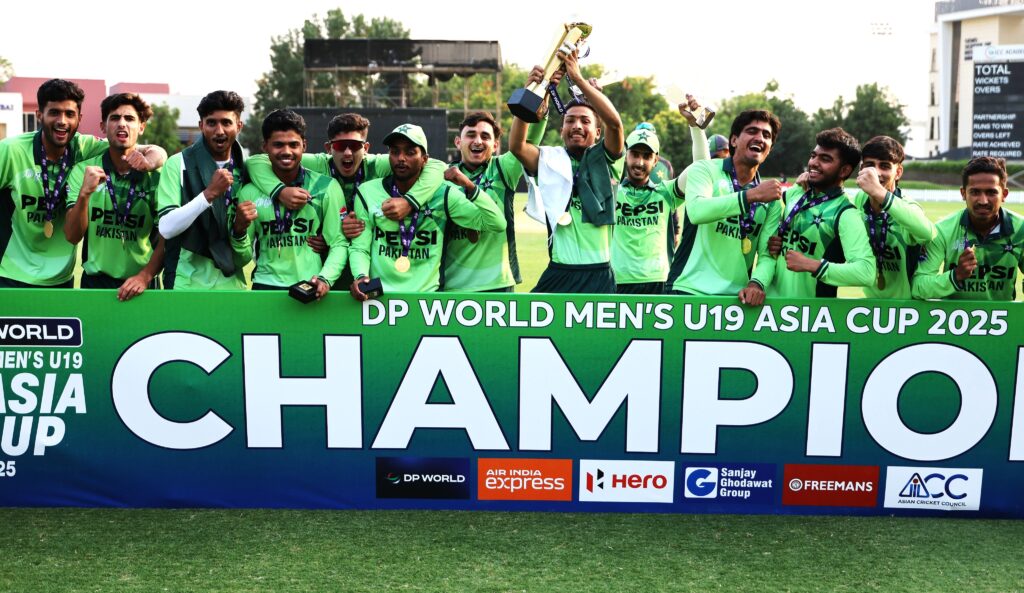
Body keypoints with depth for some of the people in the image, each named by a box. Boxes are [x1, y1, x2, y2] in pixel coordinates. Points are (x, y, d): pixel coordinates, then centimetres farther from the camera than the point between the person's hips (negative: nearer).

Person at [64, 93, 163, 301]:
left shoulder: (156, 174, -5)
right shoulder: (83, 170, -2)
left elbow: (167, 237, -5)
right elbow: (72, 236, -7)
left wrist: (145, 276, -18)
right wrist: (85, 193, -20)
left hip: (139, 284, -1)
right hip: (95, 281, 1)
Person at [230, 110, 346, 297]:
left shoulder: (326, 187, 5)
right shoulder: (249, 192, 9)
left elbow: (338, 243, 1)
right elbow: (244, 258, 11)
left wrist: (325, 279, -15)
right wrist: (239, 229, -8)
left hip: (311, 289, -1)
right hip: (266, 286, 1)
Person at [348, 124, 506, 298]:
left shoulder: (442, 194, 2)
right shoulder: (367, 192, 4)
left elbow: (497, 224, -4)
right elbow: (359, 248, 6)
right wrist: (361, 276, -14)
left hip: (426, 294, -1)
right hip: (378, 294, 1)